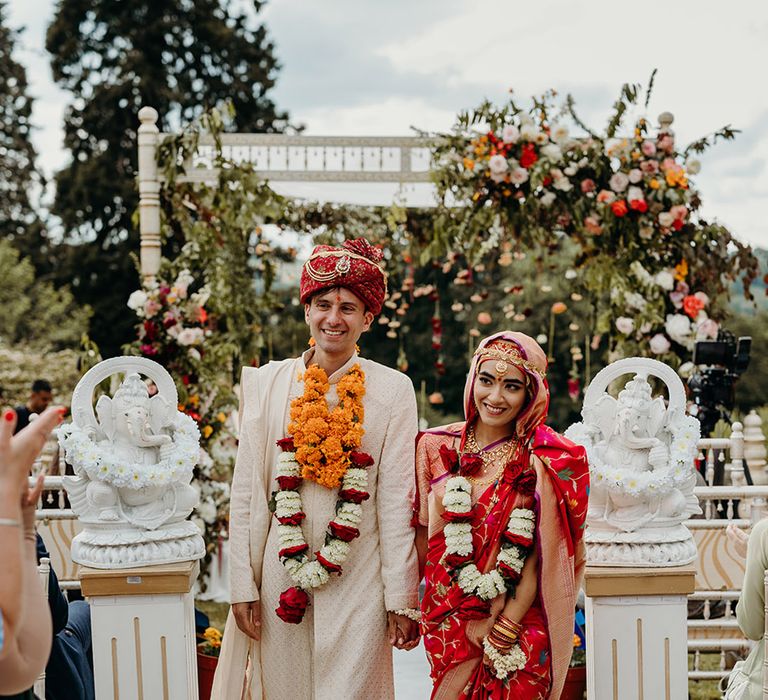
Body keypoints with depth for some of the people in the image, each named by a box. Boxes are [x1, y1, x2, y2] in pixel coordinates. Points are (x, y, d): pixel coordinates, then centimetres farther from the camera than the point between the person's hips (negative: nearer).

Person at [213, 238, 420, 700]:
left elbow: (396, 501, -2)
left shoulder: (392, 391, 0)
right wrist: (243, 585, 1)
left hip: (358, 581, -2)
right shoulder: (266, 384, 4)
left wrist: (401, 597, -3)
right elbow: (246, 493, 4)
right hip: (281, 577, 2)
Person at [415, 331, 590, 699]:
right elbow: (423, 536, 1)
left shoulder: (548, 460, -7)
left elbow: (544, 552, -8)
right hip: (449, 626, 2)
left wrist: (507, 624, -15)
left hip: (523, 631, -2)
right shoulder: (435, 447, 0)